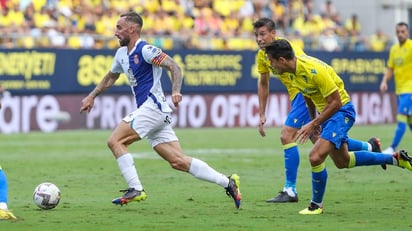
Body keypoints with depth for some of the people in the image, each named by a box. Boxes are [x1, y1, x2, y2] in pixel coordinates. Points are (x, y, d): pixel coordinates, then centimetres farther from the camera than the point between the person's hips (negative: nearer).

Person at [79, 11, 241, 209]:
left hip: (153, 106, -9)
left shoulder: (145, 50, -10)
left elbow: (174, 67, -17)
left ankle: (135, 190, -13)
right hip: (149, 110, 9)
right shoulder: (122, 53, 18)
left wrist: (176, 91, -31)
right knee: (178, 161, 1)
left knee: (115, 141, -12)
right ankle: (227, 183, 2)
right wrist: (92, 96, 32)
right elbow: (110, 77, 35)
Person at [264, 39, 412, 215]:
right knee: (342, 161, 20)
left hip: (342, 111, -10)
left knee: (316, 157, -22)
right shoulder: (293, 71, -4)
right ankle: (395, 158, 33)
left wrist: (313, 124, -26)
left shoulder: (314, 70, -31)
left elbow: (336, 102, -27)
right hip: (326, 112, 10)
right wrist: (313, 119, 19)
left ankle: (317, 205, -1)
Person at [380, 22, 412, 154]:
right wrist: (384, 81, 2)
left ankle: (393, 148, -14)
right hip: (399, 89, 7)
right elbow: (390, 68, 17)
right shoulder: (394, 49, 13)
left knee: (401, 117, -13)